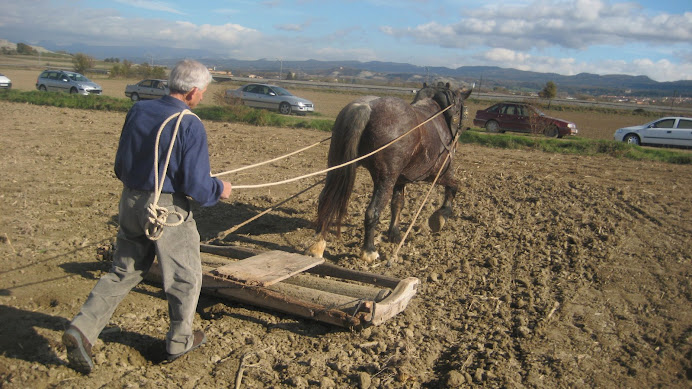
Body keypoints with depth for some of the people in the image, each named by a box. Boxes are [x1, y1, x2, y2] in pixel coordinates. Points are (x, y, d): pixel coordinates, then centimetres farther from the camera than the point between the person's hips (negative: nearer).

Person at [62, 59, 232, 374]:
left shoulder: (138, 111, 3)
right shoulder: (190, 125, -17)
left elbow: (120, 167, 10)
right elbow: (196, 185, -18)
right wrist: (219, 189, 1)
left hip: (130, 202, 6)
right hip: (167, 209, -6)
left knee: (122, 272, 19)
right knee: (185, 277, 14)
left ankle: (82, 330, 9)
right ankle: (179, 341, 29)